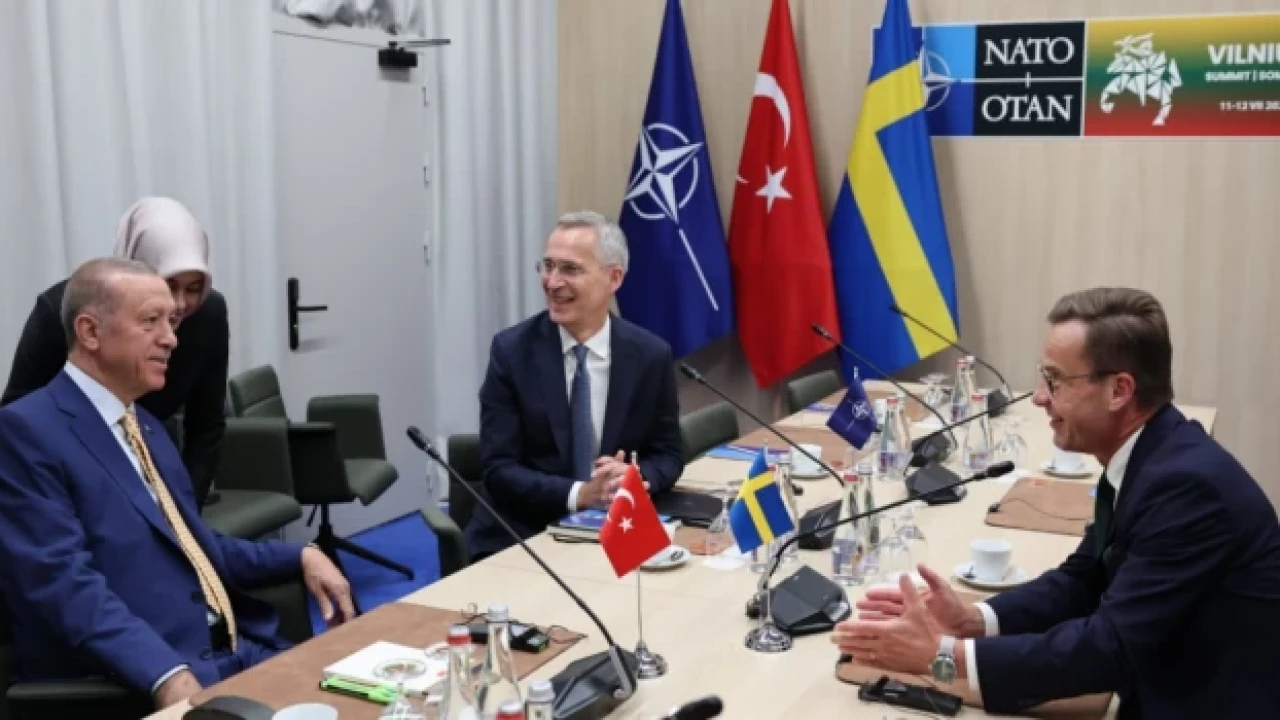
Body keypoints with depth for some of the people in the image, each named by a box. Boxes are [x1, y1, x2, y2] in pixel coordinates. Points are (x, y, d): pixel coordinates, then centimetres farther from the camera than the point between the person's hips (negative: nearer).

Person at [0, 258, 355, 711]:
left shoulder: (145, 425, 18)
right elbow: (66, 583, -19)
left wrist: (299, 557, 8)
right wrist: (168, 675, -30)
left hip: (234, 651, 8)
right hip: (140, 680, -8)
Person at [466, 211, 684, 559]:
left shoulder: (651, 355, -3)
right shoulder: (511, 350, -7)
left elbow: (668, 454, 6)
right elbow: (499, 469, -9)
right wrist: (578, 494, -23)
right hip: (522, 536, -2)